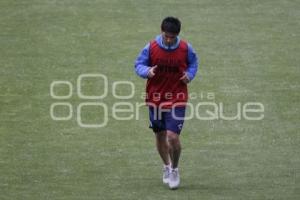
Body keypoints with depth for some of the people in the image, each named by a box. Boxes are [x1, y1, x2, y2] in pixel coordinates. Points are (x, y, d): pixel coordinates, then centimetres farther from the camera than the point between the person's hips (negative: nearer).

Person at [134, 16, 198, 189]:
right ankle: (166, 167, 39)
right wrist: (147, 71, -20)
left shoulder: (186, 48, -8)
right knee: (160, 136, 13)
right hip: (155, 97, 2)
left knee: (173, 137, -14)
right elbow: (139, 64, 2)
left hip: (177, 99, -2)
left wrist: (190, 74, -8)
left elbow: (193, 63, 11)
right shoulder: (151, 48, -8)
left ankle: (175, 170, 11)